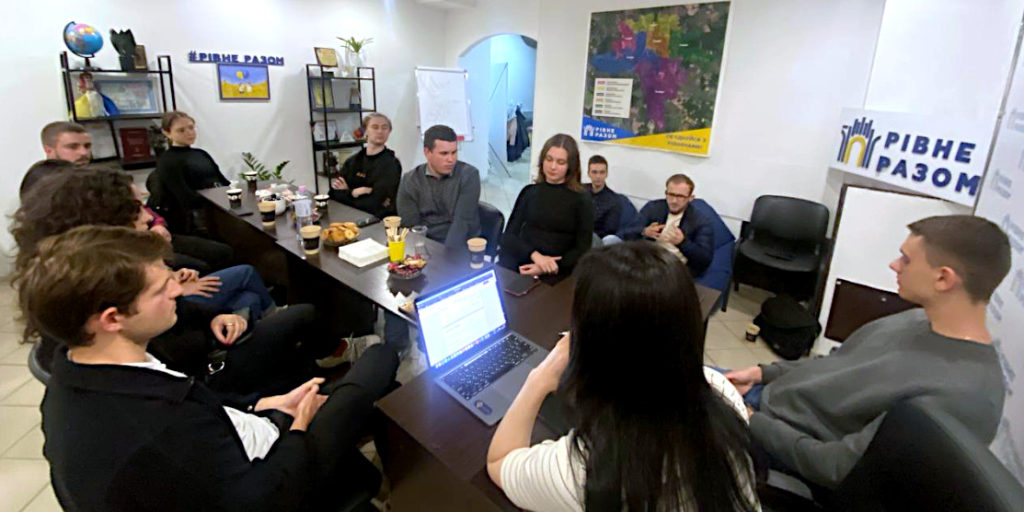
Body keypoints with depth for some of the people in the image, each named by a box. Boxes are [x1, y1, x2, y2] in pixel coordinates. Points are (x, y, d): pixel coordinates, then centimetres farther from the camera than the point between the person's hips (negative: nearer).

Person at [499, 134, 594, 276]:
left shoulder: (581, 201, 5)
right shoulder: (529, 192, 12)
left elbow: (582, 250, 1)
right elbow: (508, 236, 6)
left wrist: (549, 268, -15)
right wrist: (535, 255, -12)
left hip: (555, 275, -1)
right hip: (516, 268, 2)